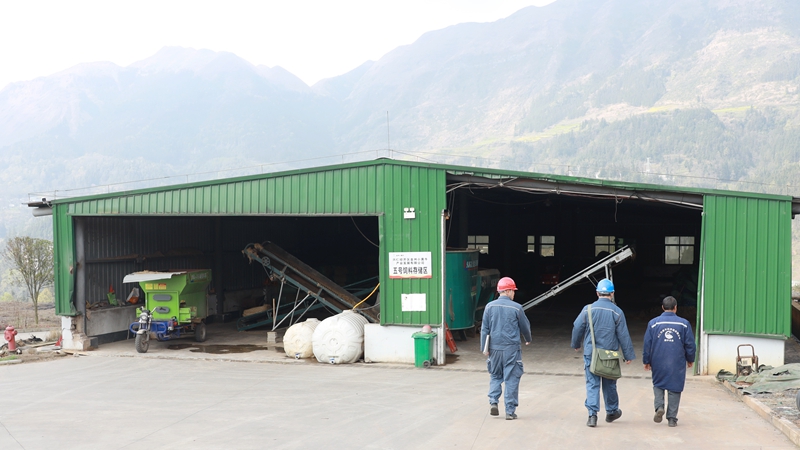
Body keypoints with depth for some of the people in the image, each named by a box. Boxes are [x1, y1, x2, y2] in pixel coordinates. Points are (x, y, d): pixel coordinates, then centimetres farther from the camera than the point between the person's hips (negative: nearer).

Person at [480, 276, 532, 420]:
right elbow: (525, 326, 7)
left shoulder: (490, 307, 0)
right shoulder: (516, 308, -5)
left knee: (495, 376, 18)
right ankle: (510, 411, 6)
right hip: (511, 349, -2)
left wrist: (484, 348, 7)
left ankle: (493, 402, 1)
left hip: (495, 348, 2)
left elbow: (484, 329, 1)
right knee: (511, 379, 4)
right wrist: (528, 339, 27)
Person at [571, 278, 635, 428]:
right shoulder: (617, 312, -5)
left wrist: (576, 345, 20)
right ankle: (611, 412, 31)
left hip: (591, 354, 0)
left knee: (592, 384, 3)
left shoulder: (588, 310, -5)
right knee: (609, 384, 15)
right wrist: (628, 355, 6)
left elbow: (577, 328, 1)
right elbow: (623, 335, -2)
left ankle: (592, 415, -6)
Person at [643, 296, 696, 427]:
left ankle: (659, 406, -6)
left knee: (658, 385, 18)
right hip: (677, 364, 0)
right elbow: (690, 344, 3)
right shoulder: (684, 324, -2)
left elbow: (647, 344, 1)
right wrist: (690, 360, 18)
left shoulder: (653, 323, -2)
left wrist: (646, 361, 11)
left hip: (658, 363, 0)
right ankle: (672, 418, 9)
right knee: (674, 389, 8)